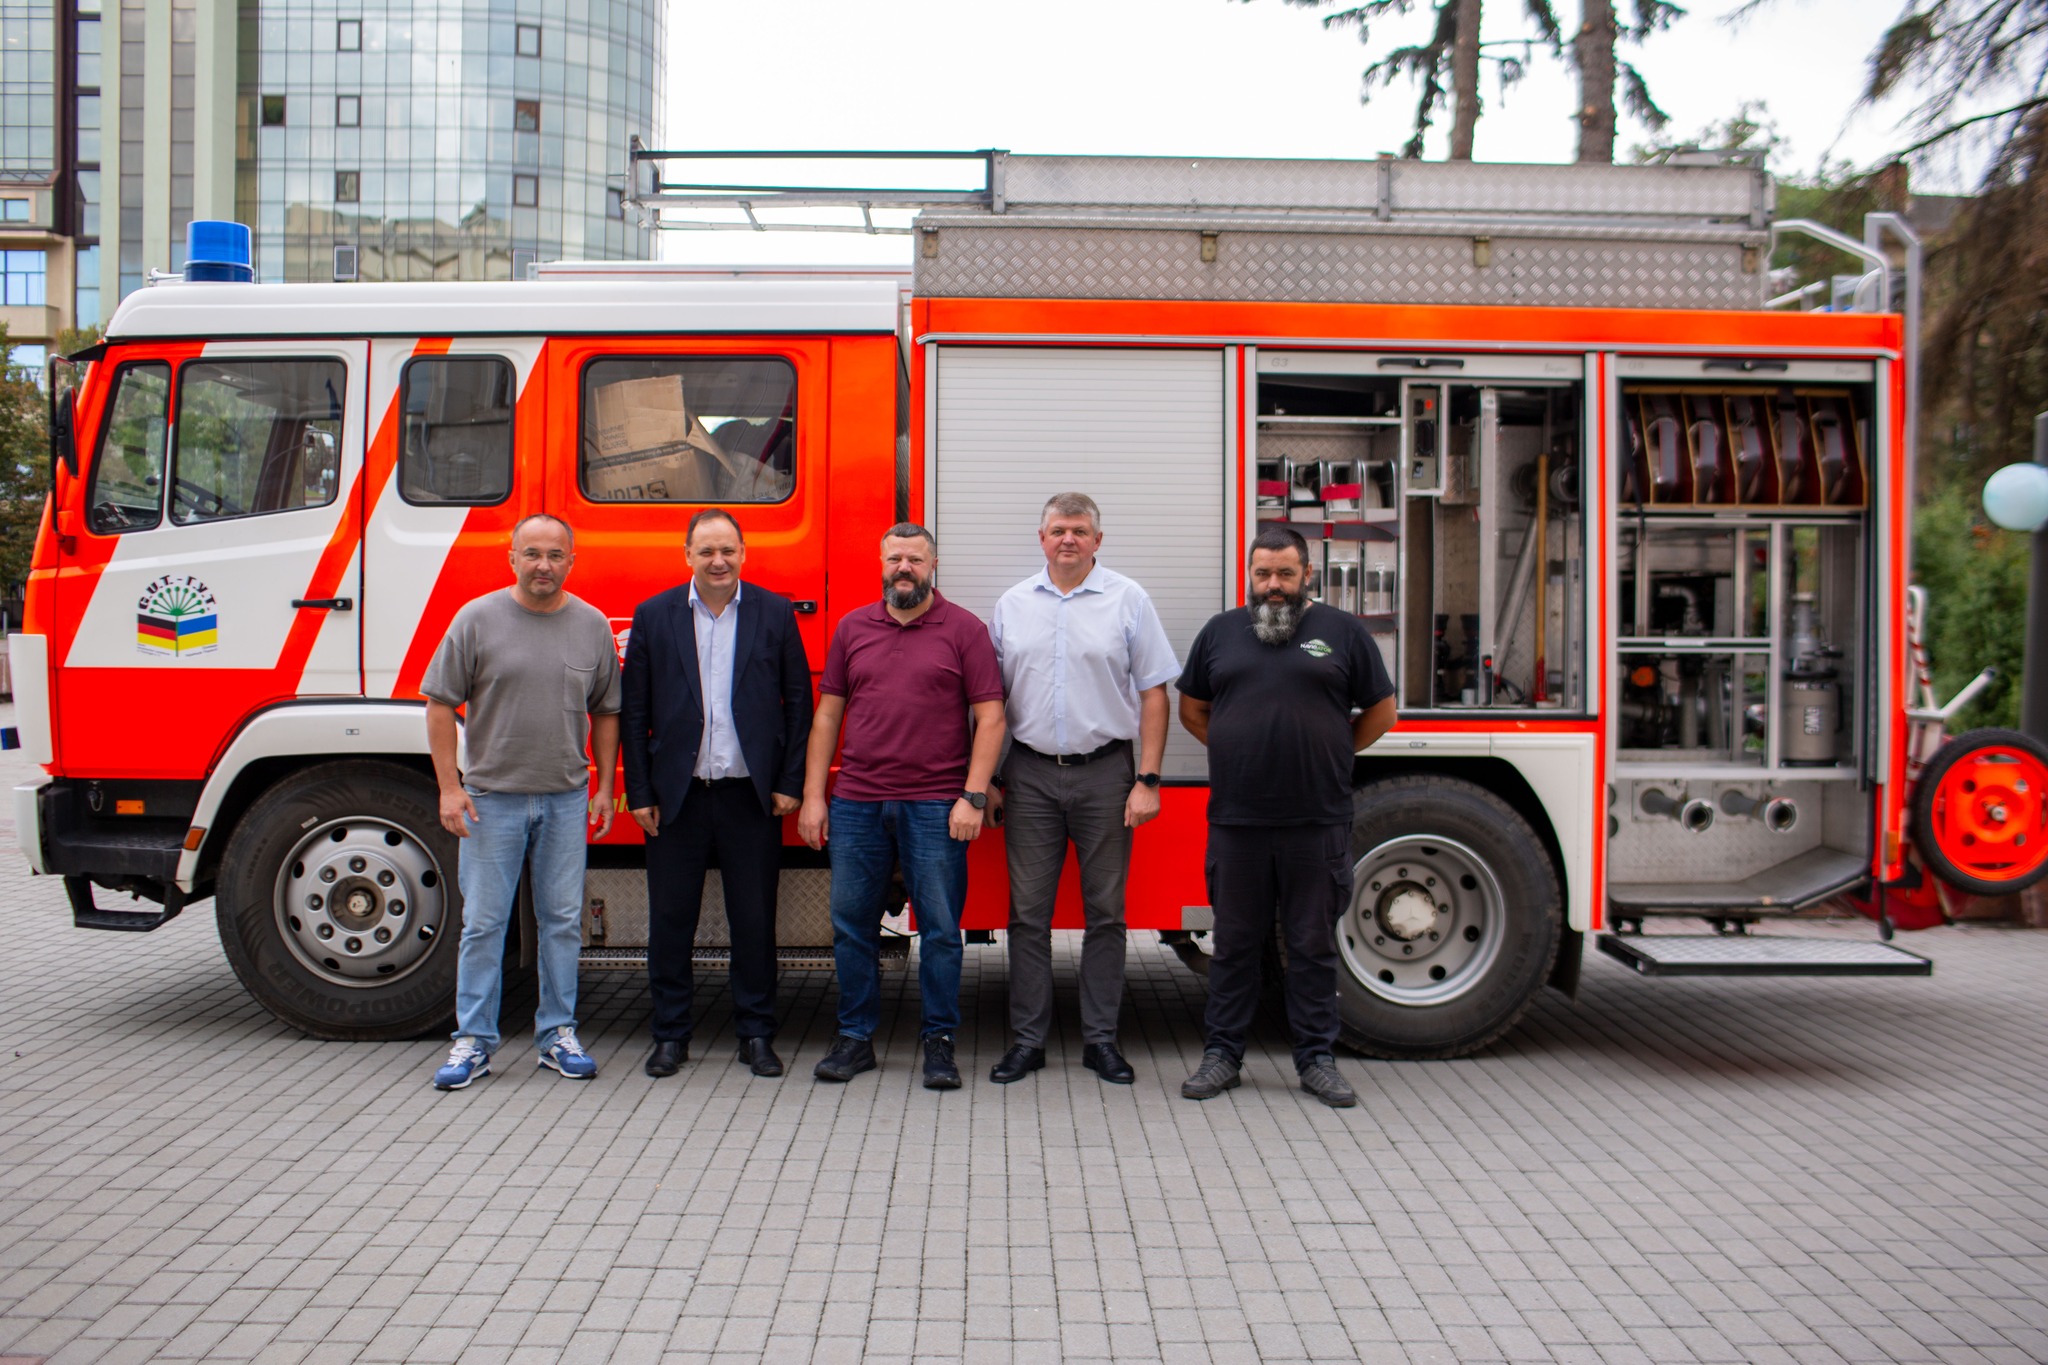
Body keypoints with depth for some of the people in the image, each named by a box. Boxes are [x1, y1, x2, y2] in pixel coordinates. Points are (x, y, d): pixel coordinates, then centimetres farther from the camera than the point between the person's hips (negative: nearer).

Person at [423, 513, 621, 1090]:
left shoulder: (593, 626, 5)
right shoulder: (477, 619, -3)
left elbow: (605, 713, 10)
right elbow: (440, 706, -2)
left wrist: (605, 788, 7)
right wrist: (449, 786, -7)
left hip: (566, 799, 2)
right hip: (492, 797, -2)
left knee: (562, 920, 8)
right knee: (483, 922, 3)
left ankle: (558, 1032, 19)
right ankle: (473, 1040, 13)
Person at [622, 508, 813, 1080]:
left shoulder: (775, 613, 3)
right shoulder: (655, 616, 5)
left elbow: (798, 703, 4)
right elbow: (634, 711, 5)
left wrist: (789, 783, -2)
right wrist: (638, 792, 0)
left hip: (750, 794, -1)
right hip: (677, 795, 1)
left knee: (754, 920, 5)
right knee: (670, 919, 7)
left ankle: (756, 1034, 18)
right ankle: (670, 1034, 20)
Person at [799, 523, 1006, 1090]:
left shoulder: (964, 629, 2)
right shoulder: (852, 629, 11)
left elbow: (989, 718, -2)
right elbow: (828, 714, 12)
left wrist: (973, 796, -10)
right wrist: (813, 795, 7)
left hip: (935, 805, -3)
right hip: (856, 803, 3)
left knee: (940, 929, 1)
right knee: (852, 925, 7)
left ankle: (940, 1043, 13)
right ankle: (855, 1038, 20)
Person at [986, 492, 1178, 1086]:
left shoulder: (1128, 600, 2)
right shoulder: (1012, 605, 9)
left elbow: (1153, 695, 0)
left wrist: (1147, 780, -7)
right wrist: (988, 779, 6)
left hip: (1104, 772, -1)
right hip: (1031, 775, 2)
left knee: (1105, 912, 5)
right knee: (1028, 913, 4)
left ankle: (1101, 1039, 15)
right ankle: (1027, 1039, 13)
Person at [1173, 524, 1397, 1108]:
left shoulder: (1342, 631, 5)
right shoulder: (1220, 632, 10)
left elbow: (1381, 713, 11)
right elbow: (1192, 710, 18)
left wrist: (1327, 756, 8)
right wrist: (1243, 753, 10)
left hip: (1318, 822, -1)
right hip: (1236, 820, 1)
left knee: (1314, 945, 7)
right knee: (1234, 943, 9)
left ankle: (1317, 1059, 18)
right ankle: (1222, 1054, 18)